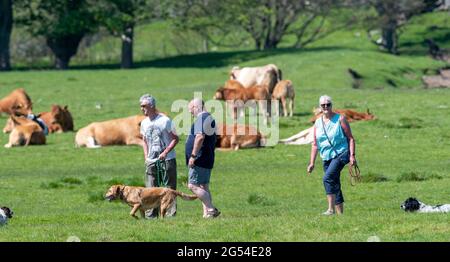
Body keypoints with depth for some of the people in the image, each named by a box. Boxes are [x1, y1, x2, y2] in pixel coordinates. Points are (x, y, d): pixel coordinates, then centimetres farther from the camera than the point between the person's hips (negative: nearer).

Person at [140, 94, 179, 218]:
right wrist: (146, 156, 9)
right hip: (151, 161, 5)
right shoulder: (144, 123, 10)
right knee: (151, 189, 2)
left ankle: (171, 213, -1)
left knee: (169, 187, -3)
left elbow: (175, 139, -6)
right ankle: (151, 214, 5)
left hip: (167, 160, -5)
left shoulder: (165, 120, -8)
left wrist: (165, 152, -16)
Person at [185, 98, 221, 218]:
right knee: (204, 187, 11)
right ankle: (207, 213, 8)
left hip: (200, 159, -11)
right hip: (208, 160, 11)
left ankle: (211, 209, -16)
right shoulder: (209, 118, 20)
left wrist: (193, 156, -24)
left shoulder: (201, 118, -13)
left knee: (193, 185, -12)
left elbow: (200, 137, -25)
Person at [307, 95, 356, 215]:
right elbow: (315, 144, 14)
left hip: (341, 154, -6)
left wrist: (352, 155, -12)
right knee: (334, 186, 7)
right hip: (326, 158, 6)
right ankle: (340, 213, 12)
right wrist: (312, 162, 9)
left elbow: (350, 138, -2)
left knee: (328, 178, -24)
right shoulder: (318, 123, 11)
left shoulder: (340, 119, -2)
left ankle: (331, 209, -26)